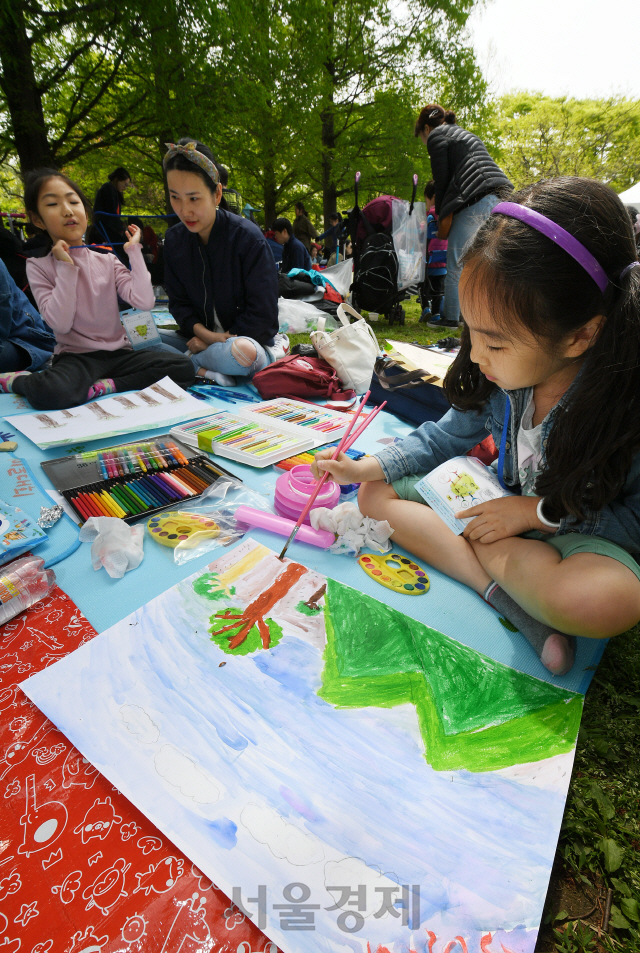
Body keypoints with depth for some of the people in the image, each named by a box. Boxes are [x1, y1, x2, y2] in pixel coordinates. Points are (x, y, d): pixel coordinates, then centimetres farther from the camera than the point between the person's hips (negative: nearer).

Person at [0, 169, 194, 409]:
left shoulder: (107, 261, 9)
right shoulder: (38, 267, 3)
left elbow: (145, 301, -7)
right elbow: (60, 323, -11)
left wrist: (134, 251, 0)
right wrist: (66, 268, -10)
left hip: (119, 353, 3)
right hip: (75, 357, -3)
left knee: (182, 367, -23)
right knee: (48, 393, -38)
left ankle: (102, 386, -20)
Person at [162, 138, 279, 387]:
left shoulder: (248, 238, -12)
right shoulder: (174, 240, 4)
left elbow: (262, 313, -13)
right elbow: (178, 301, 6)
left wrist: (219, 340, -13)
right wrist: (201, 332, -15)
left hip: (248, 339, -4)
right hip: (199, 337, 4)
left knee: (242, 352, -40)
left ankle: (189, 361, -13)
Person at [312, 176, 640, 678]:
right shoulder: (504, 373, -11)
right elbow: (448, 435, 3)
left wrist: (539, 512, -21)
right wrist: (367, 467, -7)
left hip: (584, 531, -5)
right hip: (503, 509, 6)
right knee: (376, 494, -9)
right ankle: (507, 593, -18)